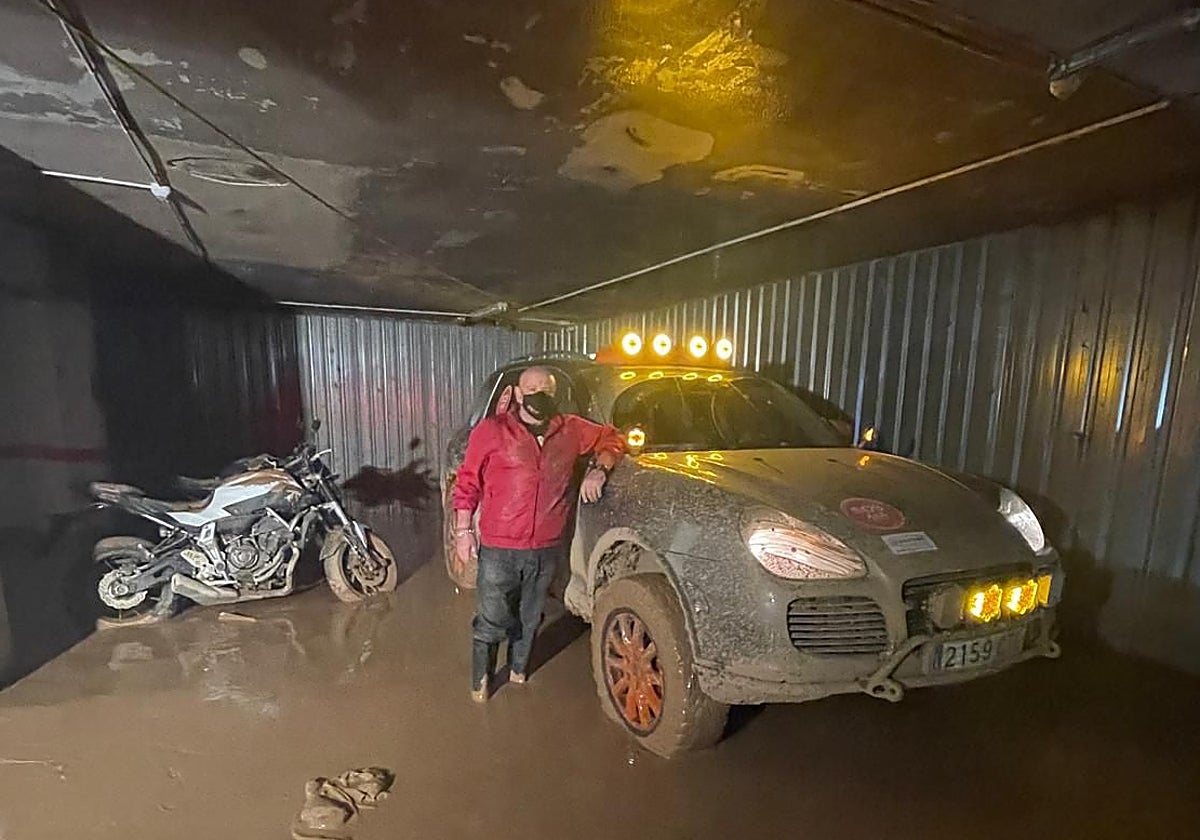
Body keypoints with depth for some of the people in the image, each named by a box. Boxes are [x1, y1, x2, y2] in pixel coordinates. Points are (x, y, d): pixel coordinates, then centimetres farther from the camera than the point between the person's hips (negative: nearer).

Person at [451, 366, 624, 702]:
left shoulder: (571, 430, 2)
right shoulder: (492, 430, -6)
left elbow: (611, 438, 16)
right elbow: (467, 482, -2)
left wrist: (599, 469, -2)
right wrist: (463, 530, -4)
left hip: (547, 548, 3)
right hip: (499, 548, -3)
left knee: (529, 619, 20)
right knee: (491, 621, 8)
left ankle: (517, 671, 43)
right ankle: (481, 679, 33)